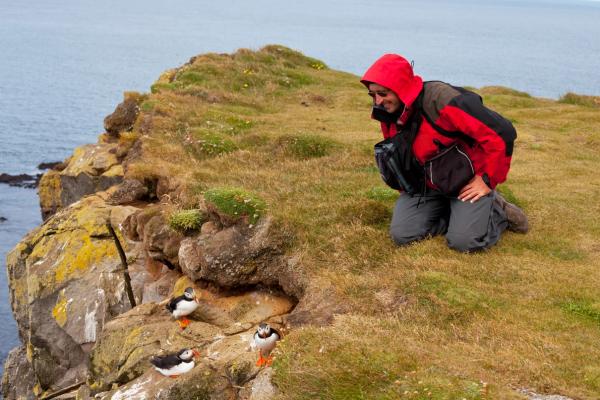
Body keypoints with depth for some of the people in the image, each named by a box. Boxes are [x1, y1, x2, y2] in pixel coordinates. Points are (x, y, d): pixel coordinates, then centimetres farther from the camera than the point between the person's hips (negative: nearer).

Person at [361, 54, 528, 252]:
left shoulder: (441, 100, -27)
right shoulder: (389, 115, -3)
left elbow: (501, 133, -28)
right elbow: (394, 152, 20)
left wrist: (488, 180, -19)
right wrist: (410, 188, 10)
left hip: (466, 182, -6)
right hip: (425, 185, 7)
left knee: (464, 241, -22)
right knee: (401, 234, -10)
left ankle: (498, 212, 9)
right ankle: (455, 213, 11)